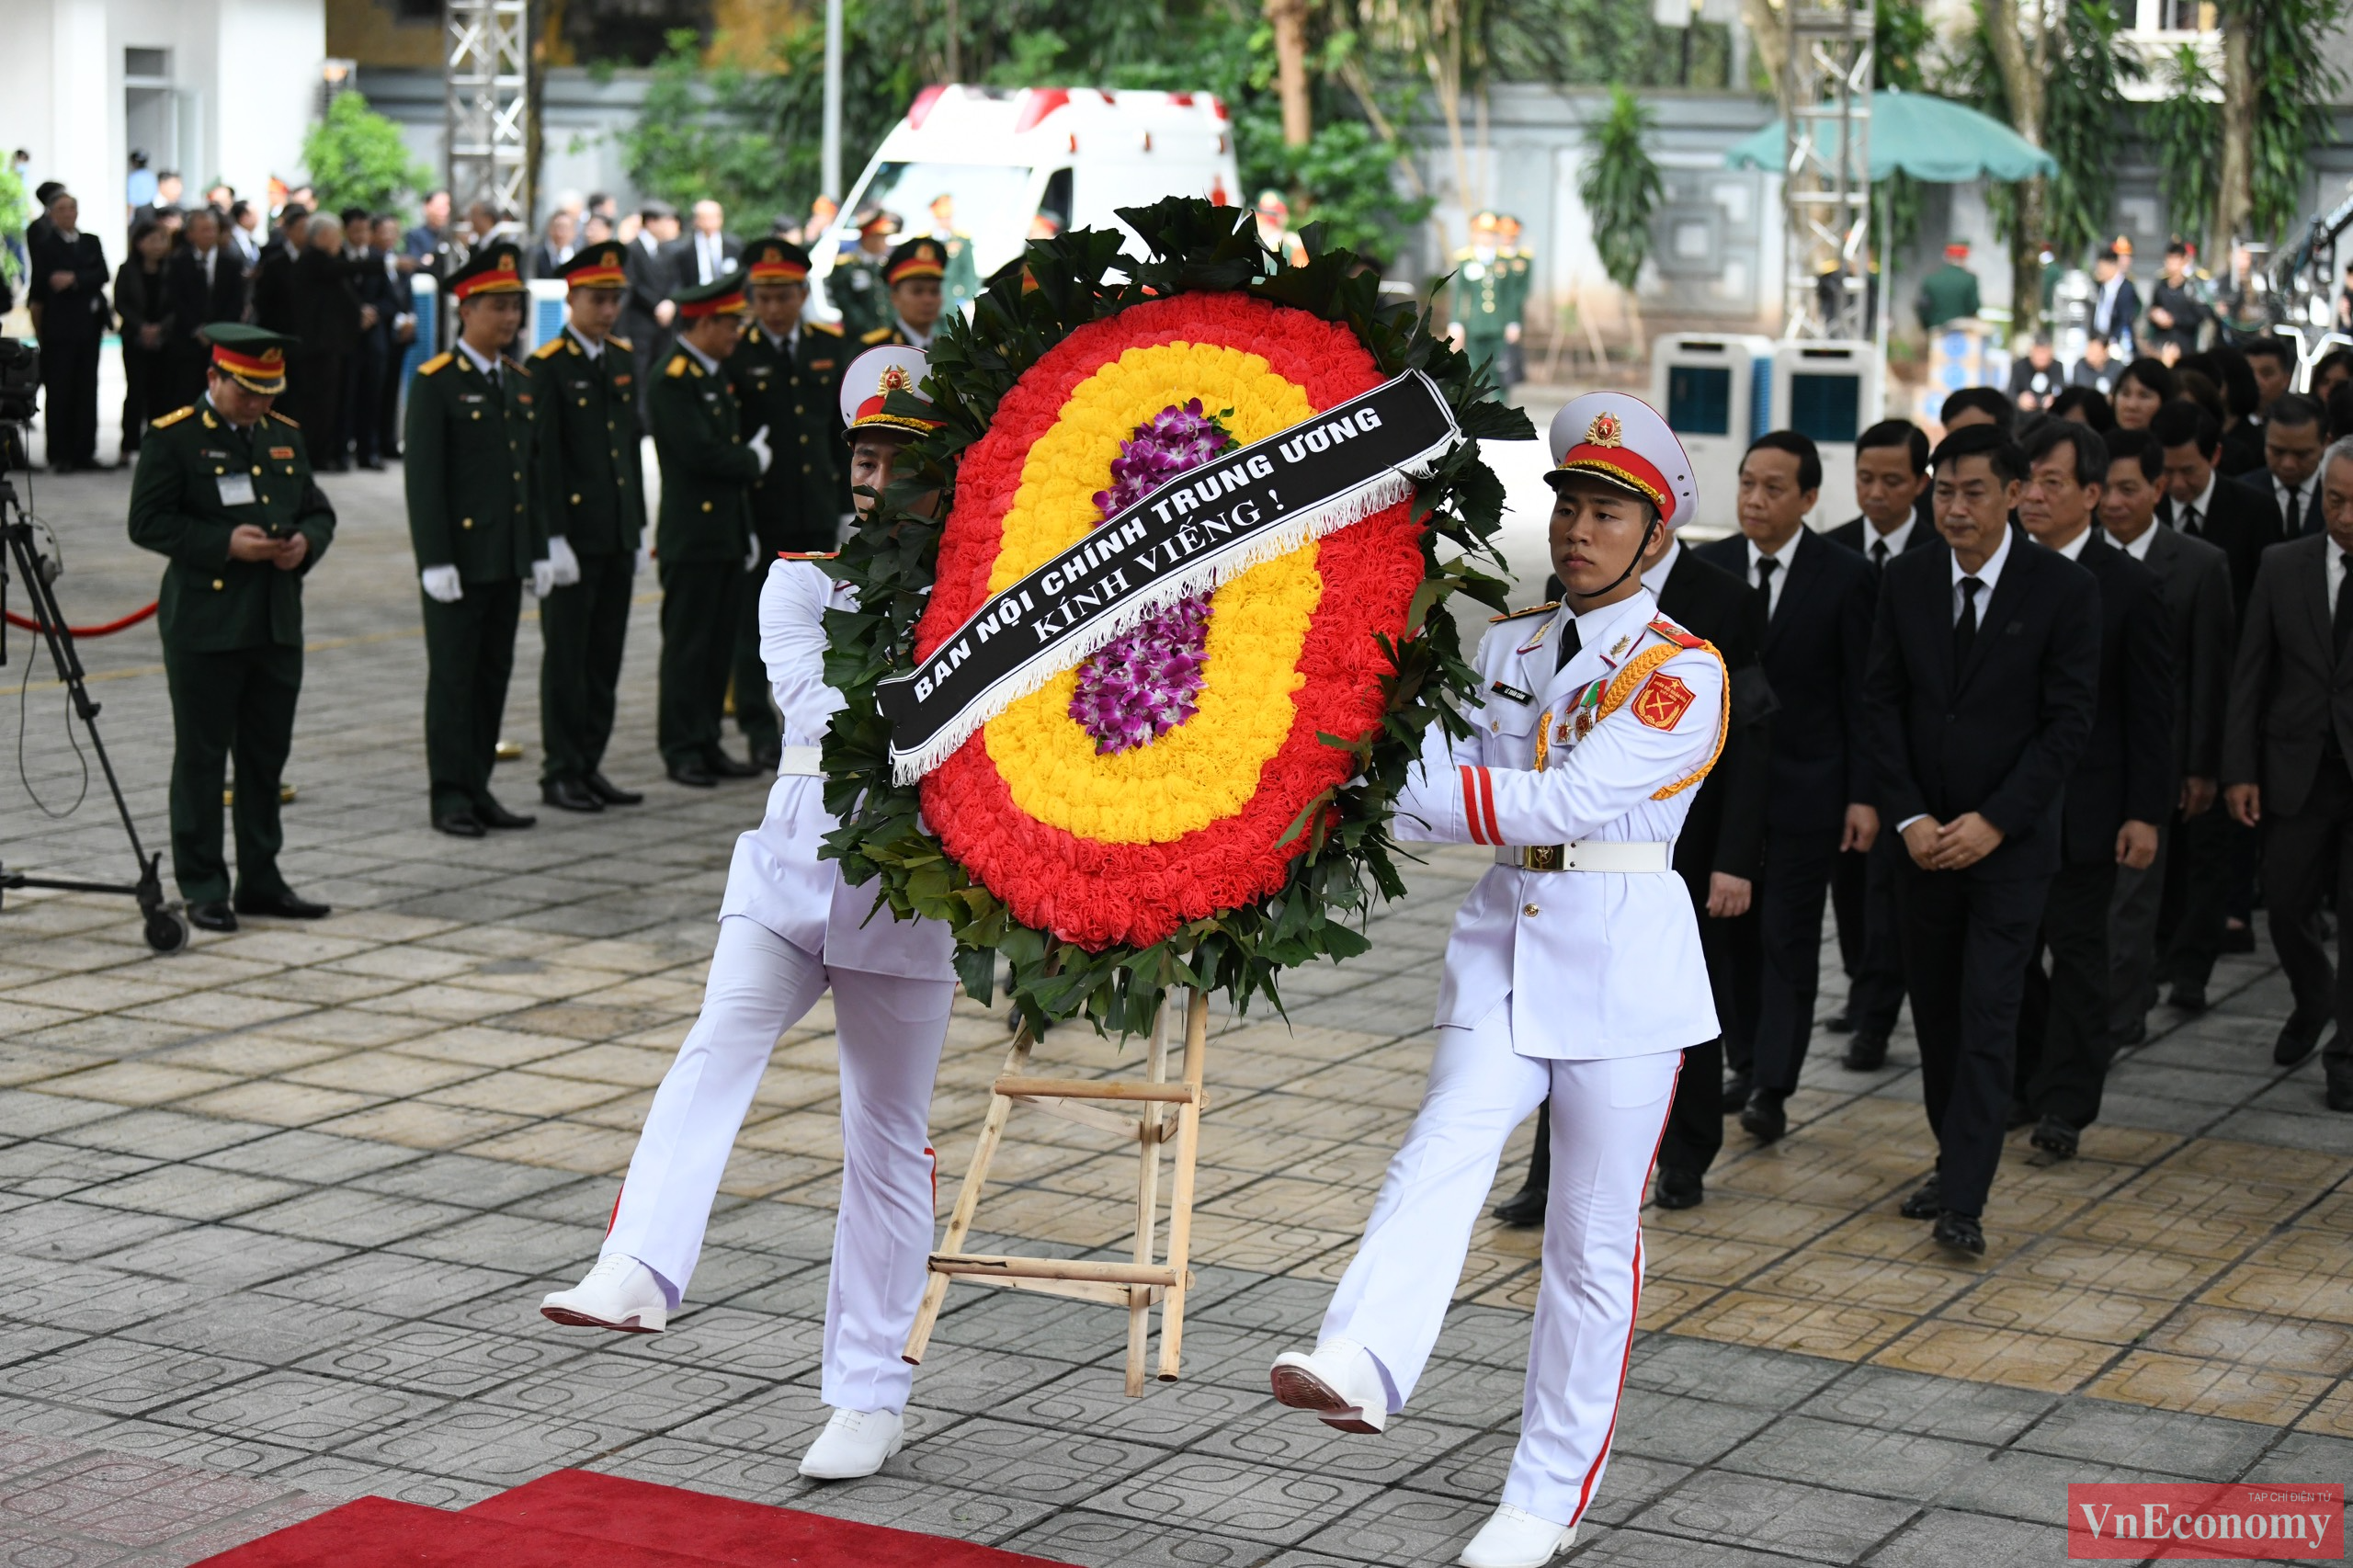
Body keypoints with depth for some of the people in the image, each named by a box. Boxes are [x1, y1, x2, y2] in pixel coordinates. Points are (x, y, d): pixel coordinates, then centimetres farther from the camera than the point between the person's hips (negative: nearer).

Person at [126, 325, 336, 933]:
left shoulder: (285, 434, 13)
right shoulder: (172, 437, -6)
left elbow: (319, 512, 18)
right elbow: (147, 522, -11)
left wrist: (305, 542, -5)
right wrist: (225, 543, -20)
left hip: (277, 625, 6)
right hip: (204, 626, -6)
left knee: (267, 757, 11)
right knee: (201, 758, 0)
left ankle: (261, 881, 20)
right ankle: (203, 889, 7)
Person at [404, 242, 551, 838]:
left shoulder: (520, 381, 12)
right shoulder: (435, 382, -9)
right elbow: (422, 476, -12)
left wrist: (540, 551, 13)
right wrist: (435, 560, -17)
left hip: (507, 559, 7)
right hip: (458, 557, -7)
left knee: (495, 673, 10)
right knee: (453, 676, -1)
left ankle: (478, 788, 17)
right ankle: (449, 795, 5)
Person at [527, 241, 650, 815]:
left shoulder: (623, 359, 12)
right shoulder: (548, 366, -9)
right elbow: (543, 459, -12)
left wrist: (640, 530, 14)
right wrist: (555, 540, -16)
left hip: (618, 535, 7)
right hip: (574, 537, -7)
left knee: (606, 656, 10)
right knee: (566, 656, 0)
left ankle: (590, 764, 18)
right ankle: (560, 772, 6)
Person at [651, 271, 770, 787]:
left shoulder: (716, 376, 16)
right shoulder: (672, 381, -14)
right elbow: (701, 454, -23)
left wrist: (747, 531, 15)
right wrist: (755, 459, -5)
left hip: (727, 536, 9)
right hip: (692, 537, -9)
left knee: (720, 644, 10)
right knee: (687, 645, -3)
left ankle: (708, 743, 16)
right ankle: (681, 750, 3)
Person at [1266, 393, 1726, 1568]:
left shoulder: (1684, 673, -7)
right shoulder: (1506, 647, 12)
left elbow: (1571, 800, -19)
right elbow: (1457, 797, 12)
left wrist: (1409, 785, -22)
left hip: (1622, 957, -4)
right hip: (1505, 943, 4)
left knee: (1592, 1239, 3)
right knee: (1440, 1157, -21)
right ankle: (1360, 1365, -42)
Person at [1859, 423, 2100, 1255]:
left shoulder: (2063, 588, -7)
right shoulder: (1905, 581, 3)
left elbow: (2068, 720, -8)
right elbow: (1882, 704, 5)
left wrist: (1993, 821, -14)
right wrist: (1909, 818, -6)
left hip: (2010, 841, -4)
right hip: (1923, 836, 4)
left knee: (1988, 1017, -8)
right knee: (1934, 1010, 10)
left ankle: (1964, 1202, -9)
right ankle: (1954, 1161, 26)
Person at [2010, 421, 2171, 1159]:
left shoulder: (2128, 585, -6)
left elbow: (2151, 710, -5)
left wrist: (2145, 814, -9)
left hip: (2083, 806, -3)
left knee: (2076, 952, 3)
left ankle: (2065, 1104, 9)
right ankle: (2021, 1085, 24)